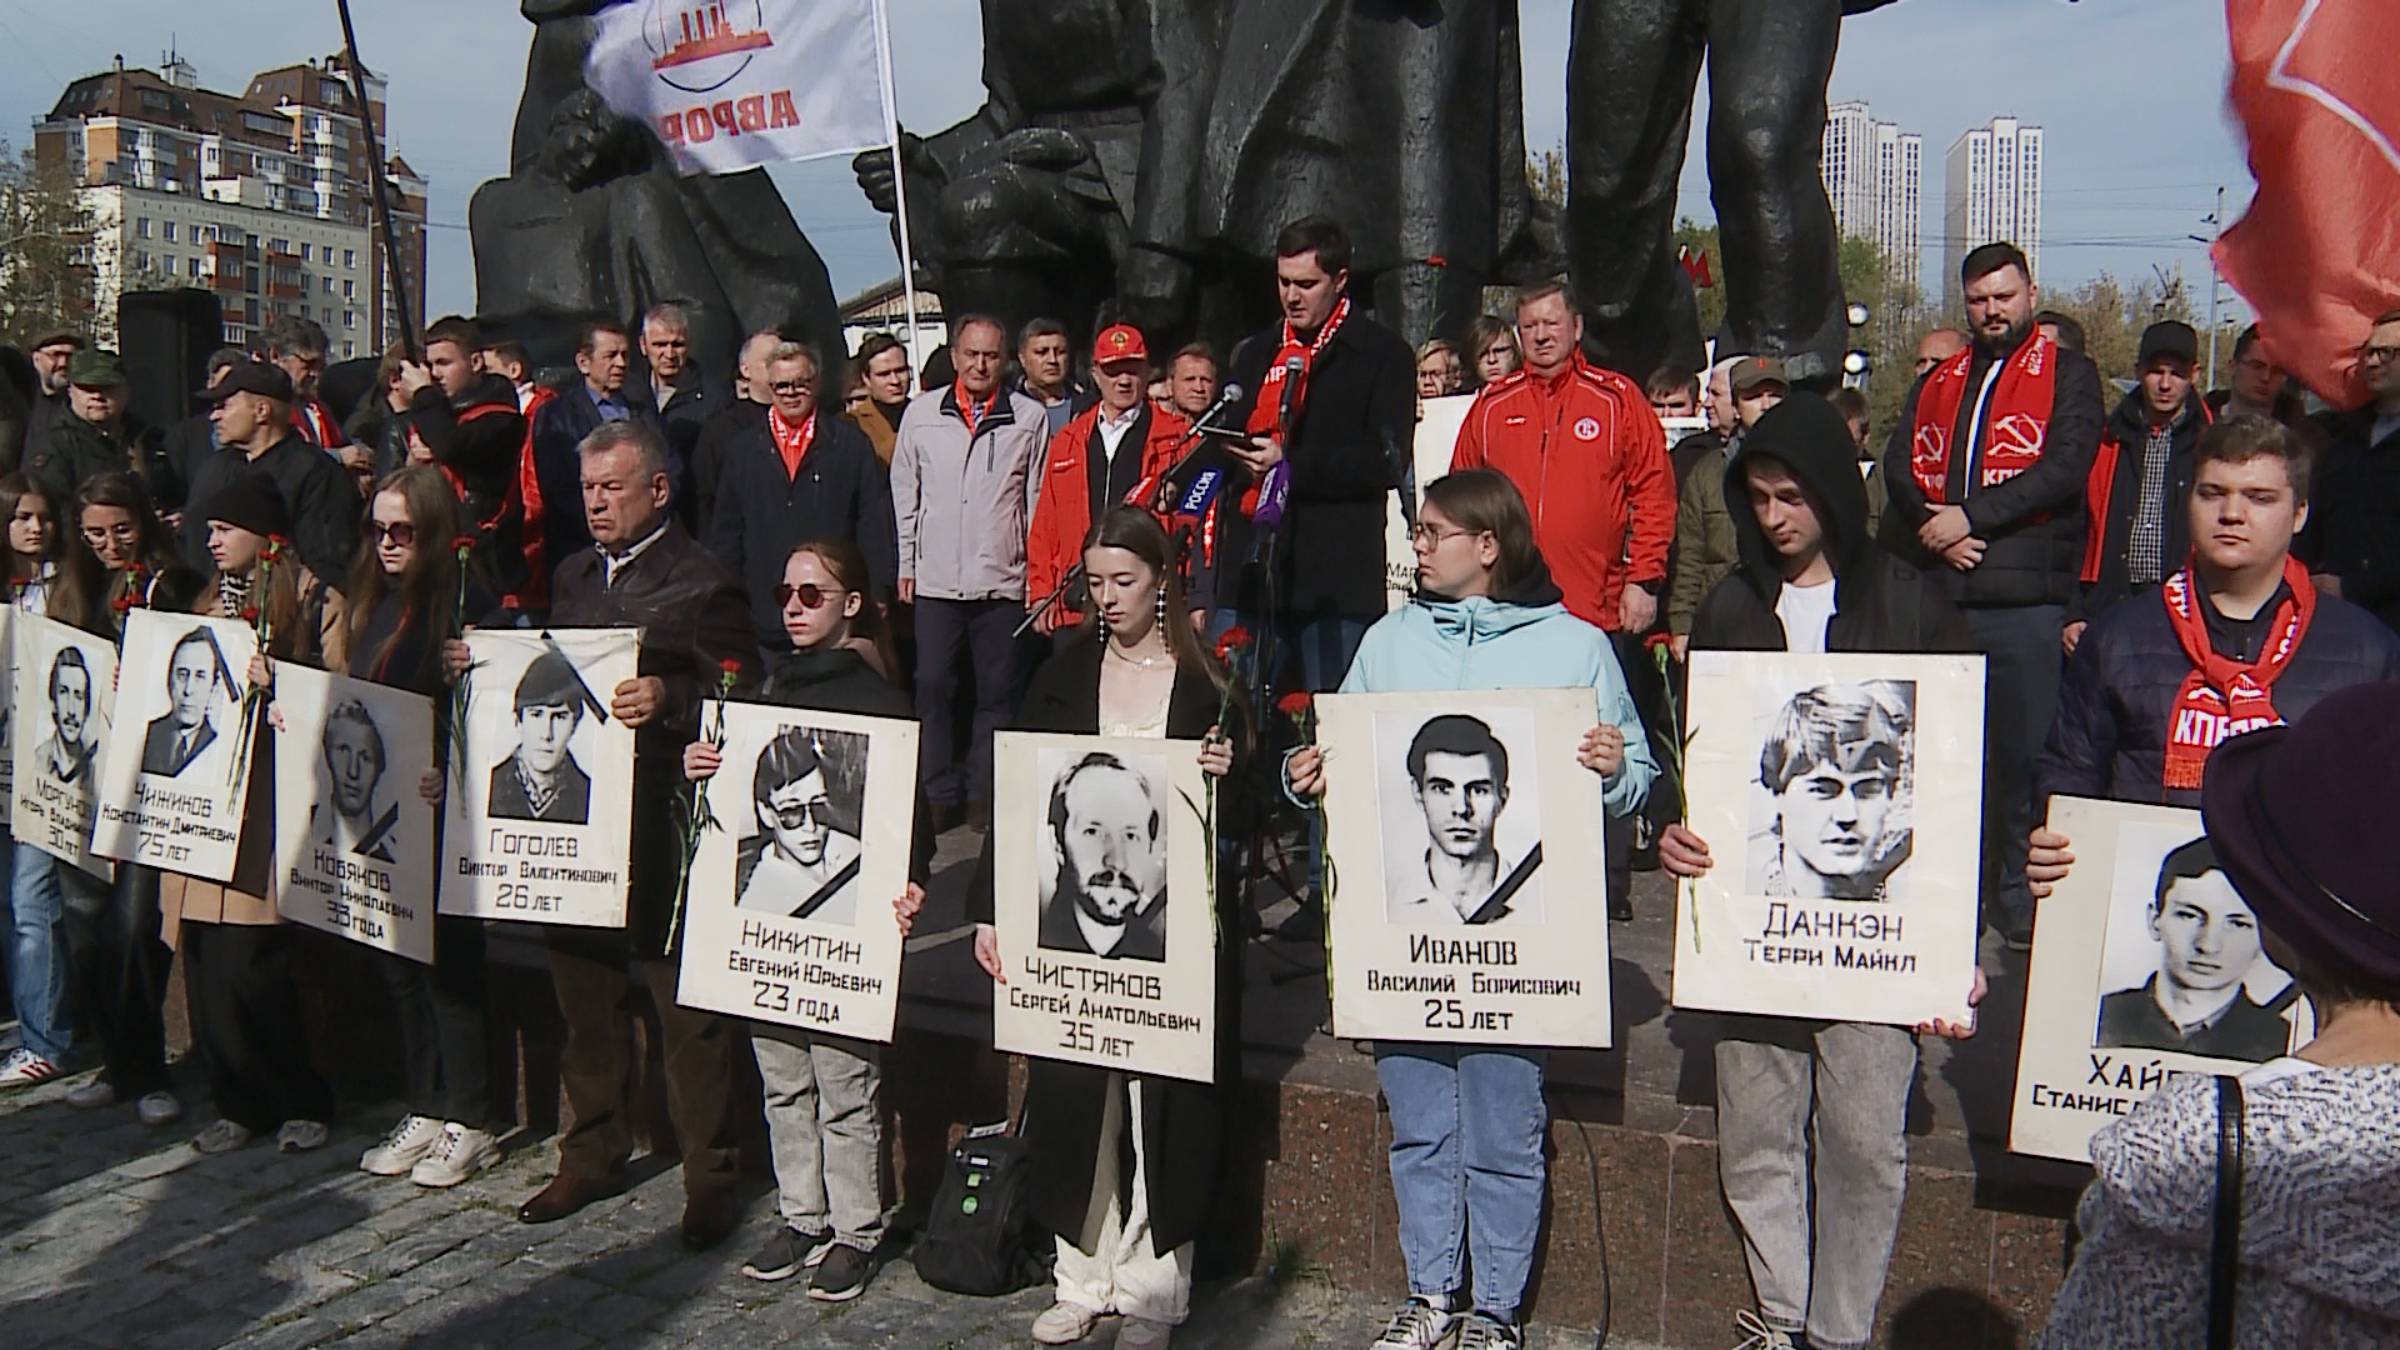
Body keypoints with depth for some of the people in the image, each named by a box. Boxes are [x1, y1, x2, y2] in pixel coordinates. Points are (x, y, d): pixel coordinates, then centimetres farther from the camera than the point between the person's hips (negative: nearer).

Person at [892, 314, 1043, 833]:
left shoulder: (1029, 417, 4)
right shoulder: (921, 413, 7)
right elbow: (904, 491, 12)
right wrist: (906, 562, 8)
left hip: (1002, 580, 0)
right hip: (935, 579, 1)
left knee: (996, 692, 4)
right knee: (933, 688, 1)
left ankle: (985, 795, 15)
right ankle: (938, 795, 12)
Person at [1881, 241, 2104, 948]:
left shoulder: (2068, 374, 7)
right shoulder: (1937, 381, 19)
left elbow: (2065, 466, -8)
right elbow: (1898, 465, 8)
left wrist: (1970, 516, -14)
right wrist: (1935, 530, -10)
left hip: (2025, 598, -3)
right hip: (1936, 594, 4)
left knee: (2025, 751, -1)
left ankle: (2021, 899, 10)